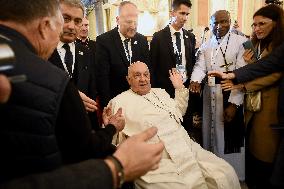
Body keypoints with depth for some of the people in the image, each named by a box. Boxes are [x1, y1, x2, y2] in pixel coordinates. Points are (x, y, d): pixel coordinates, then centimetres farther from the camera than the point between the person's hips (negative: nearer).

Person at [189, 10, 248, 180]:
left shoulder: (241, 42, -5)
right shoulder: (205, 46, 12)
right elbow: (200, 67, 2)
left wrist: (234, 103, -18)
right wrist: (195, 81, -21)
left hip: (231, 96, -5)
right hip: (210, 96, 5)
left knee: (229, 136, 0)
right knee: (210, 133, 13)